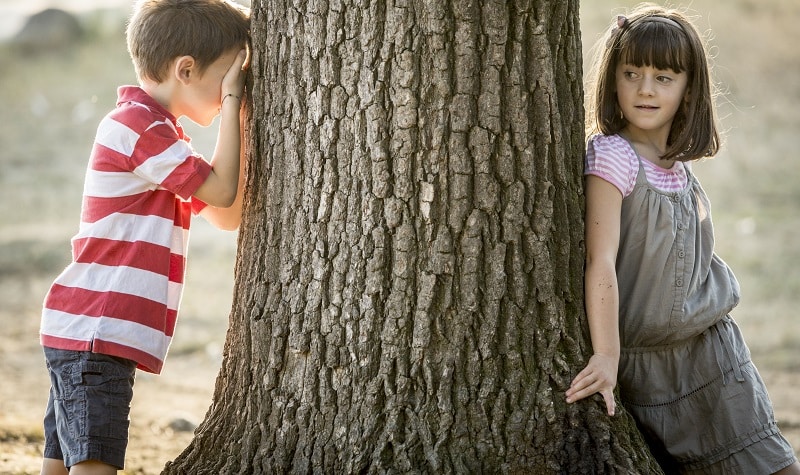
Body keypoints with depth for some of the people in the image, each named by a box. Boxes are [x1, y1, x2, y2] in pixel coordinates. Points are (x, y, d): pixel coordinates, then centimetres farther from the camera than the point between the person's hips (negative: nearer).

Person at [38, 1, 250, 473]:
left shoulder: (156, 130, 23)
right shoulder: (138, 125, -11)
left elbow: (228, 215, 19)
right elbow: (222, 191, -12)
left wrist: (239, 122, 12)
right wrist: (232, 104, -4)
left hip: (82, 329, 11)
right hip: (95, 331, -11)